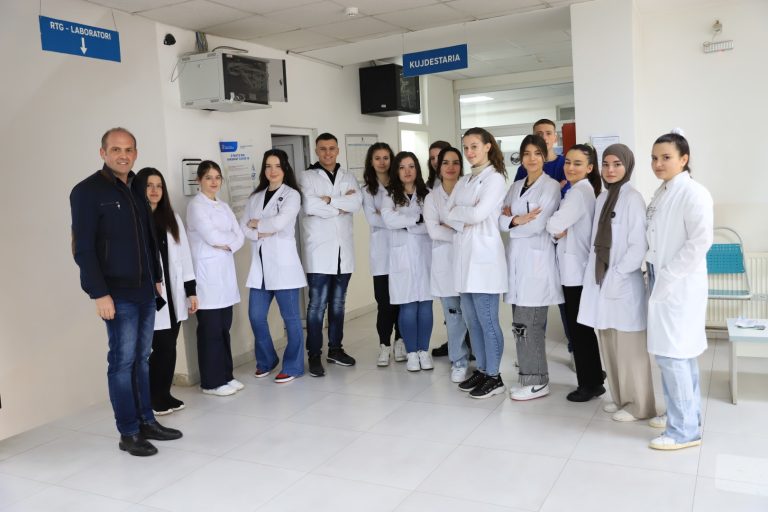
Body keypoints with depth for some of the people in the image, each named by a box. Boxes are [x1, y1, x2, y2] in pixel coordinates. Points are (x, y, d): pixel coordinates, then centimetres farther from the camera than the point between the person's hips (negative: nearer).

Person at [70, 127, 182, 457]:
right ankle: (128, 433, 8)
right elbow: (83, 248, -13)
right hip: (117, 293, -6)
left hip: (144, 290, 7)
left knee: (141, 358, 12)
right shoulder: (88, 191, -8)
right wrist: (99, 293, -17)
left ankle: (146, 421, 21)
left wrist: (156, 277, 16)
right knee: (123, 360, -1)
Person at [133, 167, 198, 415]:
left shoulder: (172, 218, 14)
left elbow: (184, 255, 14)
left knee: (169, 346, 9)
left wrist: (191, 291, 10)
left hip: (173, 294, 5)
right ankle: (156, 399, 10)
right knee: (162, 346, -6)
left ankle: (163, 395, 21)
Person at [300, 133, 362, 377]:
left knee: (338, 303, 12)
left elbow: (357, 202, -5)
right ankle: (314, 355, 3)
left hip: (344, 249, 4)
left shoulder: (348, 177, 13)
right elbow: (310, 206, -15)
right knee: (318, 305, -5)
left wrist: (329, 200, -14)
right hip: (319, 250, -4)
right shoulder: (308, 177, 2)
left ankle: (335, 349, 23)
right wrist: (342, 205, -7)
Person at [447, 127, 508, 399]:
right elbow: (448, 214, 8)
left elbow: (478, 214, -17)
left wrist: (457, 211, -1)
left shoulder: (494, 178, -5)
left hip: (484, 254, -7)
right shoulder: (464, 181, 17)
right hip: (464, 253, 7)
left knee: (487, 319, -2)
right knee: (472, 319, 12)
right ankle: (481, 370, 23)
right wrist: (465, 219, -9)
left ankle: (494, 376, 8)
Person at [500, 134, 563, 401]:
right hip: (516, 257, 6)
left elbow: (537, 225, -13)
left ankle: (538, 382, 6)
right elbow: (501, 219, 7)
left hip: (537, 259, -6)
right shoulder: (515, 186, 16)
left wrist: (512, 221, 0)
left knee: (528, 324, -6)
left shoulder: (551, 186, -3)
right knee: (522, 323, 6)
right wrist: (518, 220, -12)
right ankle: (530, 376, 17)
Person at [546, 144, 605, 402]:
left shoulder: (579, 192, -17)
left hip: (576, 269, -10)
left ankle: (589, 384, 11)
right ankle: (594, 379, 26)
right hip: (577, 268, 10)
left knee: (579, 328, 0)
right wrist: (558, 234, -6)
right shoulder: (583, 190, 15)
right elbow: (560, 227, 15)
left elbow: (554, 224, -22)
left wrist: (555, 227, -1)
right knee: (584, 327, 16)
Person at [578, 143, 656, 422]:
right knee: (609, 345, 13)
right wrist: (597, 274, 8)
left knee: (630, 347, 2)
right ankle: (620, 397, 27)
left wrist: (616, 275, -17)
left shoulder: (633, 198, -10)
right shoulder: (602, 197, 11)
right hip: (600, 280, 7)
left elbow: (639, 246, -15)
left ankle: (639, 405, 15)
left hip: (624, 283, -7)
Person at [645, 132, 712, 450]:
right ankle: (689, 415, 28)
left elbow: (700, 241, -21)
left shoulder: (693, 193, -13)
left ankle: (684, 430, 5)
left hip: (680, 287, -8)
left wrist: (668, 276, -18)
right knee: (681, 355, 16)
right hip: (662, 283, 8)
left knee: (671, 355, -7)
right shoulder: (661, 192, 12)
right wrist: (656, 275, 7)